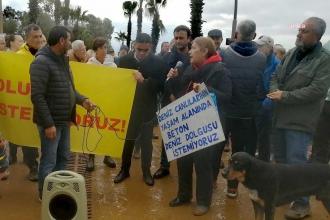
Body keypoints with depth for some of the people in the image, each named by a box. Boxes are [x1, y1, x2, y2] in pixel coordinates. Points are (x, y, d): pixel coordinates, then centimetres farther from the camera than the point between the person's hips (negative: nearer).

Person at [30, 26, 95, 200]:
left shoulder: (63, 60, 10)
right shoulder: (42, 62, -17)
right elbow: (37, 97, -21)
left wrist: (82, 100, 2)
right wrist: (48, 123, -23)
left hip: (64, 120, 9)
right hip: (51, 122, -9)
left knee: (63, 158, 18)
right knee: (49, 162, 2)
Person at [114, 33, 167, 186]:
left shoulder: (158, 63, -9)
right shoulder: (125, 60, -4)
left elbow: (162, 85, -15)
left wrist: (144, 81, -25)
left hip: (147, 109, -1)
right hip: (128, 107, 2)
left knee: (146, 142, 11)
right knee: (127, 140, 13)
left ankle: (146, 172, 27)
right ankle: (124, 170, 30)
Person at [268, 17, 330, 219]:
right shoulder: (291, 54, 9)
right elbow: (276, 76, 12)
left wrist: (285, 96, -20)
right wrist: (275, 90, -10)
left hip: (300, 121, -7)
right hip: (280, 116, 7)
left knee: (296, 162, -1)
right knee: (280, 159, 19)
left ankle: (302, 203, 16)